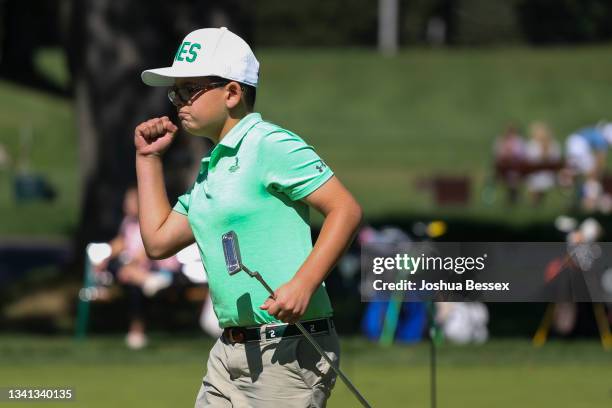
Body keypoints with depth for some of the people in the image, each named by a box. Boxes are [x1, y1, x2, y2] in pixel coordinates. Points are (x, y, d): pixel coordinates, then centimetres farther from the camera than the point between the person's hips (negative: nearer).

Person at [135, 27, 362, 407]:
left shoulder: (271, 146, -10)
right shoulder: (210, 168, 19)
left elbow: (346, 209, -17)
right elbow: (159, 241, 23)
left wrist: (303, 284, -27)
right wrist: (149, 158, 22)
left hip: (289, 350, -9)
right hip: (230, 351, 9)